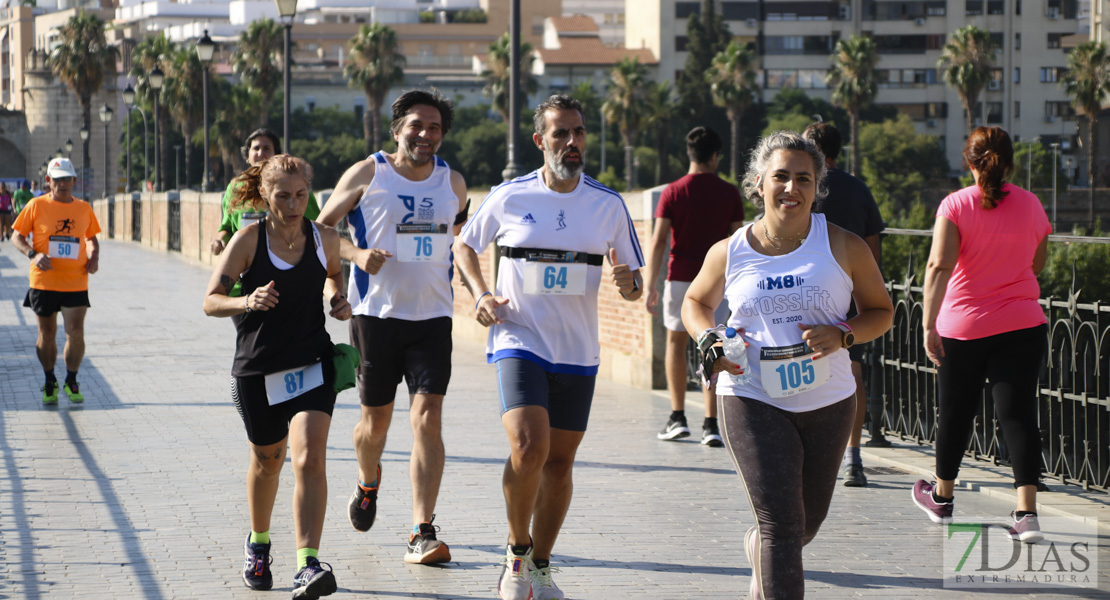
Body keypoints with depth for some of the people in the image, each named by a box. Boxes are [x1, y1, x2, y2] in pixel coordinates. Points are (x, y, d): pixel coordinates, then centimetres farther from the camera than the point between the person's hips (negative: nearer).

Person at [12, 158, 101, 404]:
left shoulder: (84, 208, 6)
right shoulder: (36, 206, -2)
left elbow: (92, 238, 21)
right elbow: (17, 237, 1)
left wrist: (94, 257, 1)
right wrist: (33, 254, -17)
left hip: (76, 282, 1)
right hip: (43, 281, -1)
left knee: (76, 333, -7)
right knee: (47, 333, 8)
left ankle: (71, 382, 12)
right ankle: (50, 383, 26)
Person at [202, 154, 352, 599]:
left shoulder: (324, 238, -1)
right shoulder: (249, 239, -8)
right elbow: (210, 302, -9)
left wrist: (338, 299, 2)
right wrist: (246, 302, -28)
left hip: (312, 365, 0)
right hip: (258, 369, 0)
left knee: (309, 458, -18)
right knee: (268, 460, 16)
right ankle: (258, 543, 44)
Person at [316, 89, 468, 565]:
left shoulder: (453, 183, 8)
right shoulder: (366, 175, -2)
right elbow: (321, 228, 3)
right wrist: (356, 254, -15)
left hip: (432, 316, 1)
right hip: (375, 313, -1)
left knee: (428, 418, -12)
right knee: (376, 418, 9)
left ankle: (422, 534, -13)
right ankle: (368, 482, 45)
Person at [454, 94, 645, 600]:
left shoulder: (609, 204, 3)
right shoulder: (508, 197, -2)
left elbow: (636, 278, 10)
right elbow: (464, 245, 14)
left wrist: (630, 284, -14)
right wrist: (480, 294, -2)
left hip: (577, 351, 3)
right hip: (519, 341, -3)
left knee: (559, 463, 8)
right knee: (528, 448, -21)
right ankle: (517, 550, 2)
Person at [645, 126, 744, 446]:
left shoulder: (673, 192, -3)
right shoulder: (730, 194, 0)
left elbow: (658, 242, -5)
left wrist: (650, 286, -1)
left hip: (681, 277, -1)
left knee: (676, 342, 14)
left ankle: (678, 417, 11)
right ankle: (711, 425, -5)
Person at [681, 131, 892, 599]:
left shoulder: (843, 248, -1)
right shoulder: (730, 253, 0)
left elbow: (881, 311, 7)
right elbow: (695, 303, 18)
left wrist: (842, 335, -14)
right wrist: (710, 342, -4)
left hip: (828, 402, 2)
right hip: (752, 399, -2)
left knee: (807, 521, 18)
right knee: (782, 524, -15)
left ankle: (758, 548, 52)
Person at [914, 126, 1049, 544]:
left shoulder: (955, 205, -8)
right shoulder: (1030, 204, 2)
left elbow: (939, 266, -18)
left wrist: (929, 323, -19)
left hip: (962, 326, -1)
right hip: (1023, 325, 1)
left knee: (955, 414, 14)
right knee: (1019, 415, -2)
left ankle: (942, 498, 33)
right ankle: (1027, 512, -13)